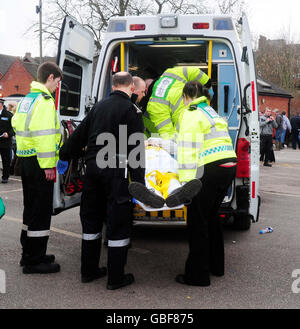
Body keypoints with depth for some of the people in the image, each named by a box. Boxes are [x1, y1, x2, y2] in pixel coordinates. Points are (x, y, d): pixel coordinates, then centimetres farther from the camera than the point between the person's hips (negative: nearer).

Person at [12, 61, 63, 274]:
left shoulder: (27, 99, 17)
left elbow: (17, 124, 23)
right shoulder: (45, 100, -14)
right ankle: (34, 261, 4)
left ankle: (29, 254, 28)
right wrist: (48, 164, -22)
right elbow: (44, 134, -22)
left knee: (32, 208, 18)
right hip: (39, 162, -10)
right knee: (41, 210, -3)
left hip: (26, 159, 10)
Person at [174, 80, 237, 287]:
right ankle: (216, 266, 32)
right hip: (230, 165, 9)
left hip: (212, 168, -9)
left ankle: (197, 275, 4)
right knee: (211, 216, 21)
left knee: (197, 220, -2)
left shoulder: (191, 114, -4)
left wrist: (186, 180, -17)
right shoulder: (212, 112, 24)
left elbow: (188, 148, -14)